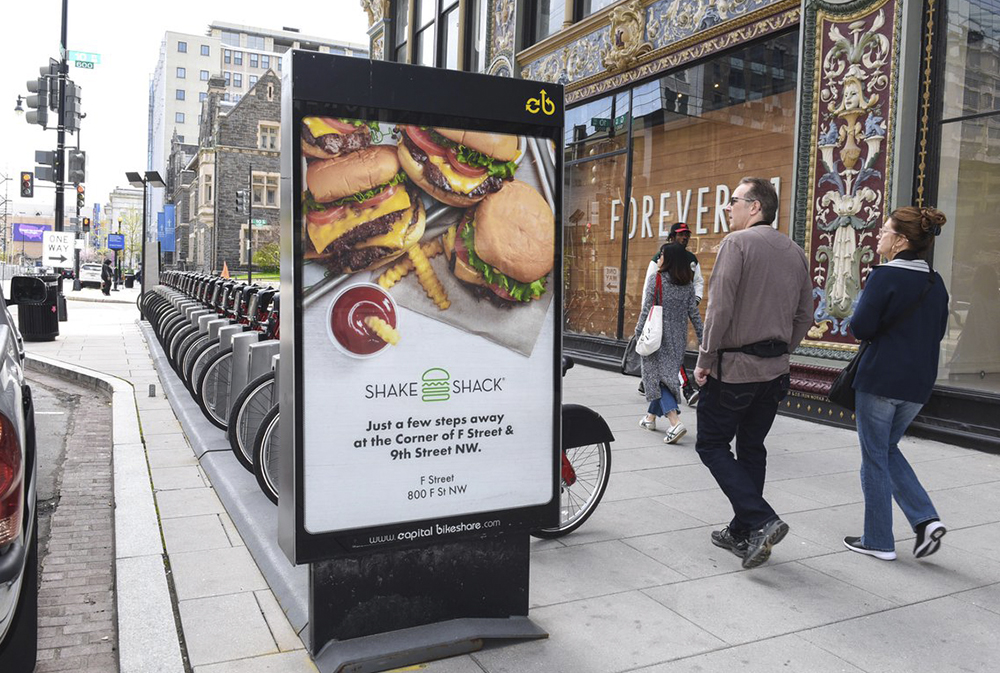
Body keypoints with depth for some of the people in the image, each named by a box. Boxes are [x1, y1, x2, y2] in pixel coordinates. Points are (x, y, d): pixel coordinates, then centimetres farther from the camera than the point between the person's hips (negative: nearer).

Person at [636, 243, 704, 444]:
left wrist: (639, 333, -4)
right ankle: (651, 416, 31)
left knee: (658, 376, -4)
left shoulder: (655, 279, -11)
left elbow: (647, 310, -12)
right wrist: (702, 337, 10)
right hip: (678, 337, 6)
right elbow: (694, 312, 4)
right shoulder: (688, 284, 3)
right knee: (666, 373, 17)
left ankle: (675, 422, -19)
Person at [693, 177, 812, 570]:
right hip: (774, 371, 7)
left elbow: (720, 306, -17)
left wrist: (706, 358, -10)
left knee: (712, 446, 4)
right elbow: (804, 314, 15)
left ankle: (762, 521, -7)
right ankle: (742, 534, 23)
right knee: (752, 449, 16)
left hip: (733, 367, -7)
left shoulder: (737, 243, -11)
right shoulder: (795, 253, 11)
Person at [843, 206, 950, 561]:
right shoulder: (935, 281, 7)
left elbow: (860, 327, -15)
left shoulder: (885, 276, -16)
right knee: (888, 450, 23)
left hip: (880, 381, -7)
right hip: (918, 385, 7)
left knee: (875, 458, 6)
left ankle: (878, 541, 15)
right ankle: (926, 519, 11)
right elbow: (939, 331, 15)